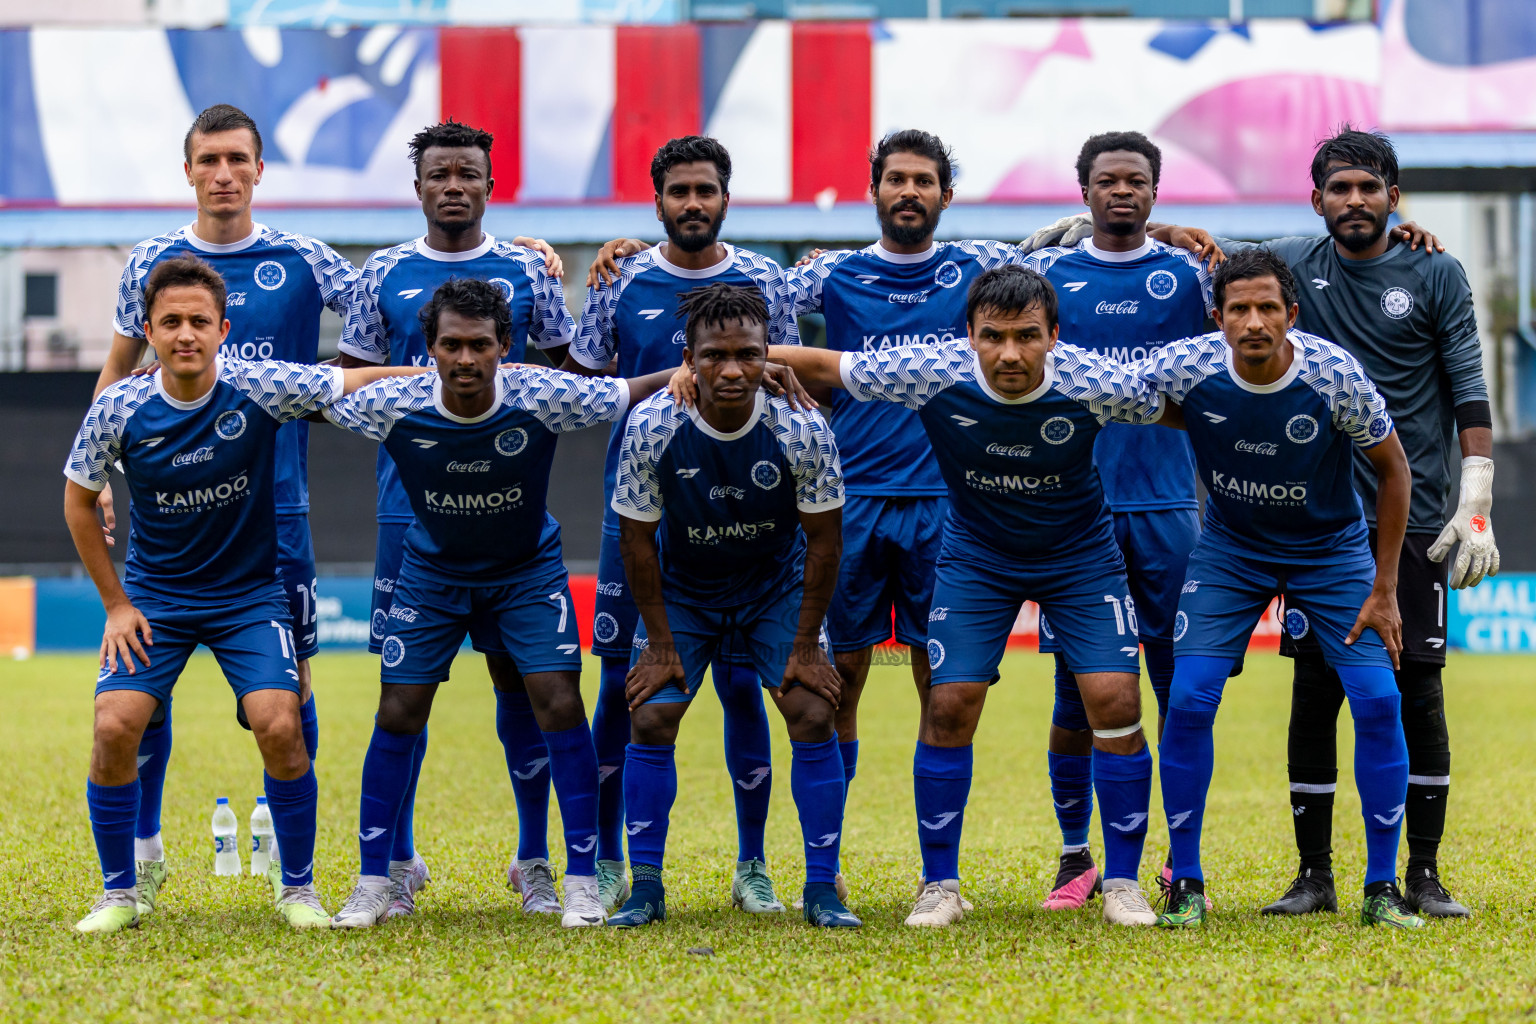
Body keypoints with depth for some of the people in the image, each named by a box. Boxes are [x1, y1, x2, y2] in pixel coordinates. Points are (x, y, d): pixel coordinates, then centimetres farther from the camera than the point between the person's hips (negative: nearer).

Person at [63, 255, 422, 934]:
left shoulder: (262, 389, -17)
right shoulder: (119, 409, -15)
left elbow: (364, 381, -5)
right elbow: (79, 500, 1)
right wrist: (116, 605, 0)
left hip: (248, 594, -1)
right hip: (153, 595, 1)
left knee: (279, 727, -18)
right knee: (114, 725, -17)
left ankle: (297, 890, 3)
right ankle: (118, 895, 3)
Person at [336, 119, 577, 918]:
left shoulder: (527, 272, 6)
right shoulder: (384, 275, 6)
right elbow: (351, 381, 11)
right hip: (410, 503, 0)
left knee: (518, 670, 0)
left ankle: (534, 859, 9)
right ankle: (397, 861, 12)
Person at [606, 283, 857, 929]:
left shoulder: (801, 431, -26)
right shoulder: (651, 428, -26)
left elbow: (822, 541, -13)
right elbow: (637, 538, -13)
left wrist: (805, 646, -12)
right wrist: (661, 644, -12)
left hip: (777, 585, 0)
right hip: (681, 589, 0)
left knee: (813, 716, -12)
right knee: (651, 719, -12)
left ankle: (822, 889, -3)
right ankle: (645, 888, 0)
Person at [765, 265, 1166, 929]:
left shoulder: (1095, 384, -26)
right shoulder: (932, 374, -25)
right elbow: (815, 365, -15)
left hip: (1081, 556, -1)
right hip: (975, 555, 1)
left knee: (1115, 701, -12)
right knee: (949, 705, -8)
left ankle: (1122, 884, 3)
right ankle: (939, 886, 7)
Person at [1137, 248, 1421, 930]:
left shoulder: (1335, 375, -25)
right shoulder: (1186, 368, -24)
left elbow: (1392, 468, -11)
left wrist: (1384, 591, -10)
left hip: (1332, 548, -1)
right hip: (1229, 548, 1)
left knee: (1378, 698, -13)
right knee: (1189, 697, -13)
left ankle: (1382, 890, -1)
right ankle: (1185, 884, 1)